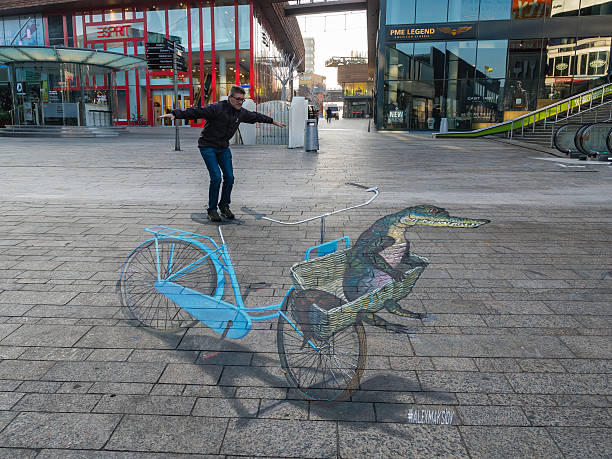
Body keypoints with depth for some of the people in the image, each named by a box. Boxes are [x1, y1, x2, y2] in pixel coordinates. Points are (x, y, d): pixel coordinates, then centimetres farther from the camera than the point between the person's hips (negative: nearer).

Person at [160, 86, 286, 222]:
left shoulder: (241, 113, 2)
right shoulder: (216, 108, -19)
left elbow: (255, 116, 19)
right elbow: (195, 112, -25)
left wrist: (273, 121, 31)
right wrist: (175, 114, -35)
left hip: (223, 148, 6)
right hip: (208, 146, -6)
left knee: (229, 178, 0)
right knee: (216, 178, -14)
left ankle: (224, 206, 20)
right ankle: (211, 210, 1)